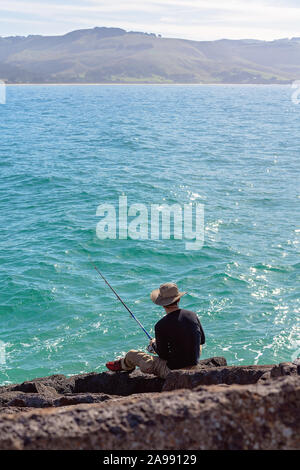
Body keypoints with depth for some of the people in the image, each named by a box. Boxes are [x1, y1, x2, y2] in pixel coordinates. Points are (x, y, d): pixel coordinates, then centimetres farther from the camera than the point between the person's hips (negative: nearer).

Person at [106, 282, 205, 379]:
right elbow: (202, 340, 10)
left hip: (173, 371, -5)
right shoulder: (193, 315, -4)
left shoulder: (161, 325, -21)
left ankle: (123, 365, 49)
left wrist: (154, 344, 12)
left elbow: (163, 355, -10)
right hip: (193, 367, 5)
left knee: (132, 354, 12)